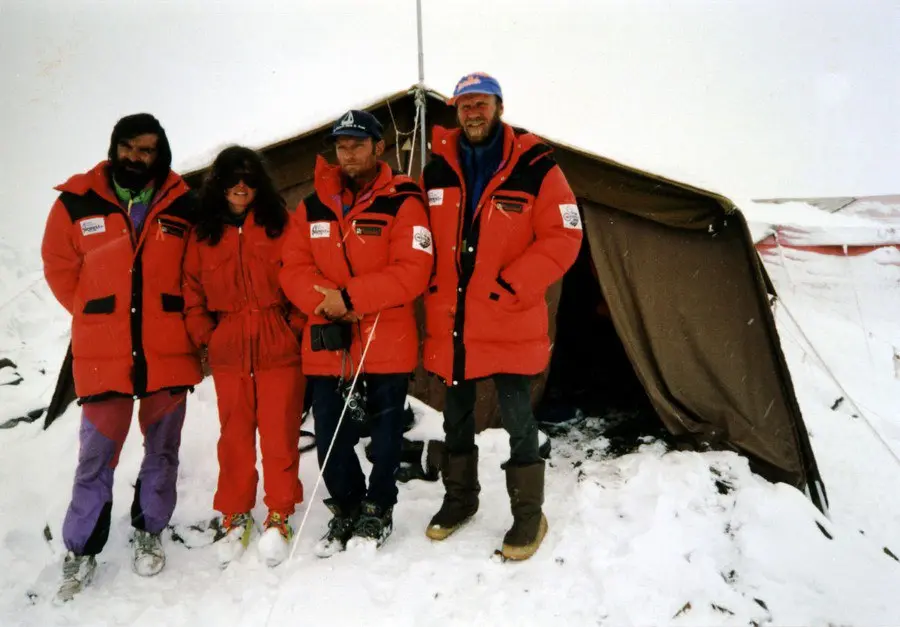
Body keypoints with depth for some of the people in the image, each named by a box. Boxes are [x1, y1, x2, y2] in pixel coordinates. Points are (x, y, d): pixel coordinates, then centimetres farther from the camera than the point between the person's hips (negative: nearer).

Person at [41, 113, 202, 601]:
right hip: (102, 355, -1)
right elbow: (59, 267, 8)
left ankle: (149, 532, 32)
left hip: (169, 353, 1)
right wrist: (96, 316, 5)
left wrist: (175, 319, 4)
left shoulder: (182, 206, 2)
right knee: (96, 456, 4)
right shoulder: (77, 202, 0)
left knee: (163, 450, 13)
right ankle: (81, 551, 21)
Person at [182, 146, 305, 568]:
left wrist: (295, 328, -6)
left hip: (278, 349, -2)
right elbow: (193, 291, 9)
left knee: (280, 435, 3)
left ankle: (279, 517, 19)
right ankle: (235, 517, 26)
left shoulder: (280, 224, 1)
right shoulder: (203, 233, 7)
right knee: (234, 436, 10)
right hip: (228, 354, 2)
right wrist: (204, 338, 1)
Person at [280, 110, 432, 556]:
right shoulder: (313, 207, 10)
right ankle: (346, 508, 31)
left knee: (385, 434, 11)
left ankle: (377, 510, 32)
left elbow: (413, 269, -15)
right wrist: (324, 301, -17)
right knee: (330, 440, 8)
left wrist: (351, 297, -21)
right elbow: (294, 268, 3)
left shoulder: (403, 202, -4)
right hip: (327, 342, 4)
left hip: (388, 344, -3)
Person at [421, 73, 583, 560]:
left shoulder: (536, 168, -7)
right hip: (450, 323, 4)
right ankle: (459, 498, 37)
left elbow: (562, 237, -9)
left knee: (517, 419, 3)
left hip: (510, 324, -4)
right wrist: (433, 288, 5)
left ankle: (528, 515, 22)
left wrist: (512, 287, -16)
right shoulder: (437, 170, 5)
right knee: (456, 417, 17)